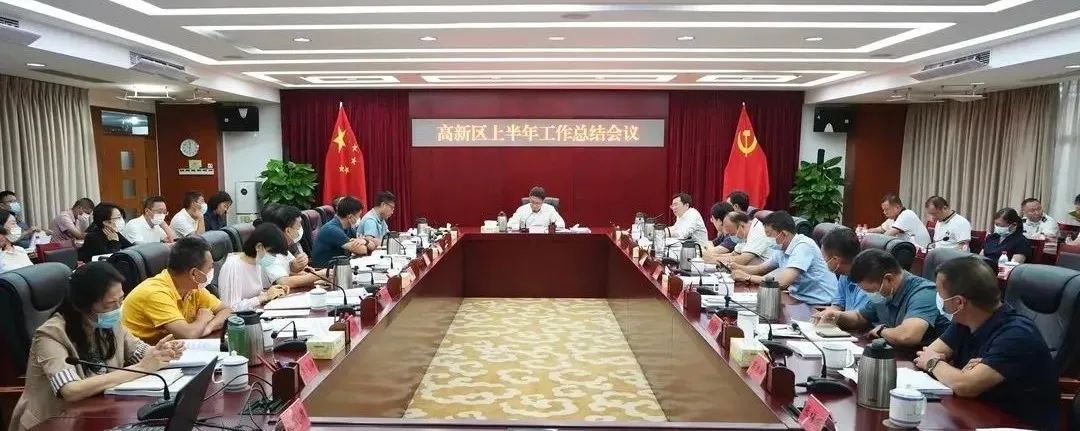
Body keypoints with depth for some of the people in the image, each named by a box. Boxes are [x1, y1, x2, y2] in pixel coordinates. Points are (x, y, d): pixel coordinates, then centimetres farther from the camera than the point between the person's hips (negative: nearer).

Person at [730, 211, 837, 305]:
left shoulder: (803, 246, -20)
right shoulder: (782, 249, 7)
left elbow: (783, 282, -28)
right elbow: (760, 269, 18)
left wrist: (748, 277, -21)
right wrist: (738, 268, -2)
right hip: (799, 299, 8)